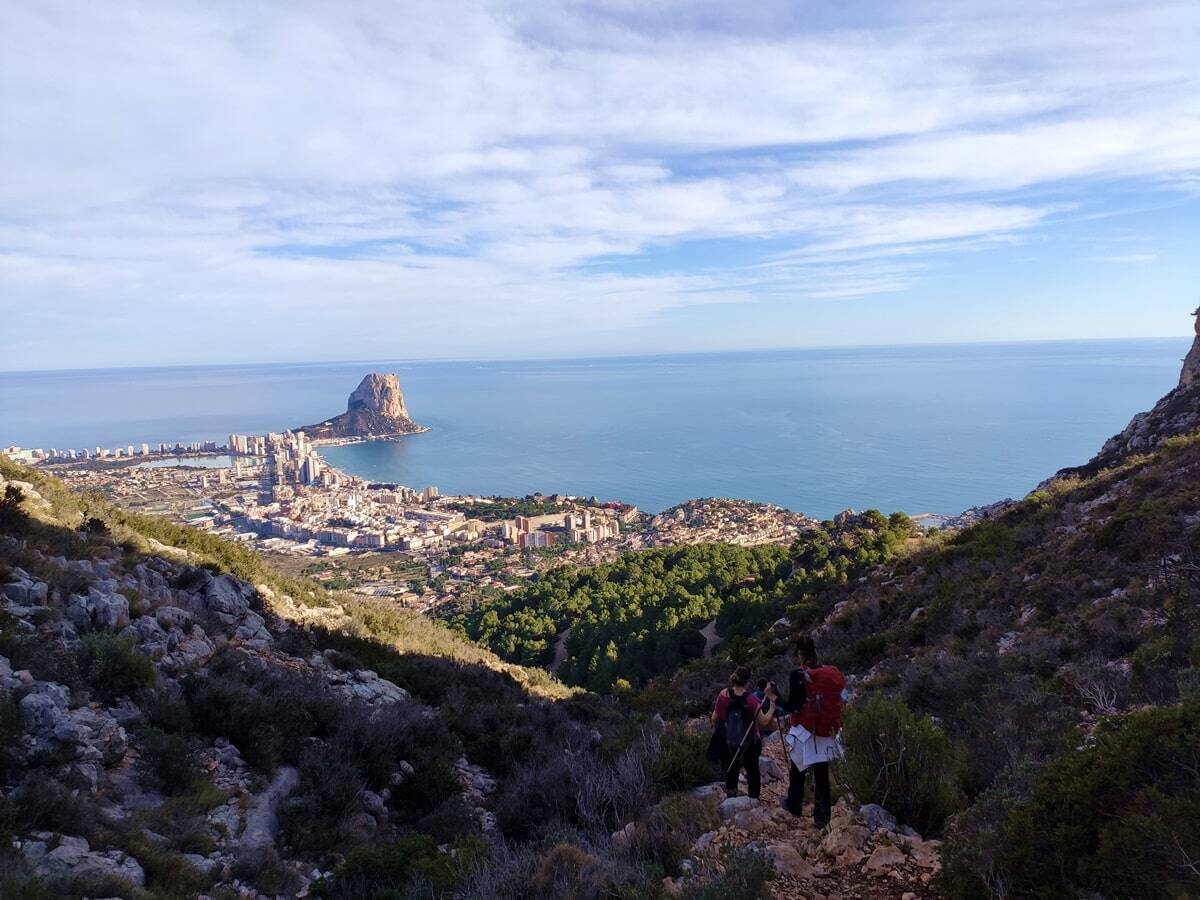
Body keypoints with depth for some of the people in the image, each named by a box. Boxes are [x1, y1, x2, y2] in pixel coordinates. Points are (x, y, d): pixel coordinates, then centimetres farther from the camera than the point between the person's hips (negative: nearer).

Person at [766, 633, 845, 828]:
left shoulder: (798, 675, -17)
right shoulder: (832, 673, -3)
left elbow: (791, 707, -18)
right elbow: (837, 701, 3)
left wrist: (774, 696, -4)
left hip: (804, 731, -4)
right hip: (827, 731, 4)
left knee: (797, 768, 17)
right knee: (822, 772, 13)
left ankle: (794, 805, 34)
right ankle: (822, 816, 16)